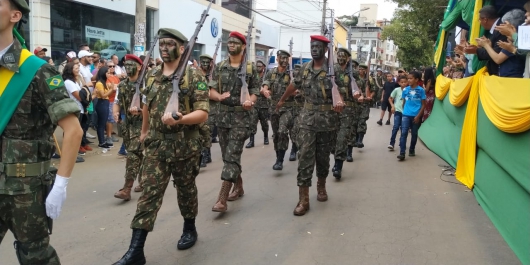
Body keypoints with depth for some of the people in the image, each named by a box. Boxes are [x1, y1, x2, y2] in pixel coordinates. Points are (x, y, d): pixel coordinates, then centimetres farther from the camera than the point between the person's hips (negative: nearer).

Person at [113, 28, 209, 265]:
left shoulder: (193, 76, -8)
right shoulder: (152, 76, 8)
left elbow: (203, 113, -15)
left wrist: (179, 119, -32)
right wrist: (144, 131, 31)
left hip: (185, 146, -3)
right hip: (156, 144, 4)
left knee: (186, 190, 14)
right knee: (149, 193, -1)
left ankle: (189, 229, 38)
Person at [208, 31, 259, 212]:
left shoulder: (250, 68, 0)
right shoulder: (219, 67, 8)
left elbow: (254, 92, 1)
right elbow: (211, 91, 5)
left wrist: (250, 101, -21)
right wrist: (219, 96, -18)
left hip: (241, 117, -5)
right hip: (223, 115, 5)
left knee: (232, 156, -11)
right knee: (228, 156, 13)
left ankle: (222, 200, -13)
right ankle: (239, 187, 33)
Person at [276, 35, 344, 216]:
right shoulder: (305, 68, 6)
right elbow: (294, 85, 20)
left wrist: (340, 102, -39)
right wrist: (282, 100, 31)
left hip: (327, 120, -2)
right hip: (308, 118, 2)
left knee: (323, 157, 12)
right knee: (305, 157, -5)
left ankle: (321, 186, 38)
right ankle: (303, 200, -4)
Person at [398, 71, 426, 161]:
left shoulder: (421, 90, -4)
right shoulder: (405, 90, 2)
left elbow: (423, 105, -3)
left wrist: (418, 116, -9)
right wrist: (404, 111, 10)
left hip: (416, 116, -1)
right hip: (406, 115, 1)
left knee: (414, 134, 13)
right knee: (404, 133, -9)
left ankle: (412, 150, 30)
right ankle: (402, 153, -13)